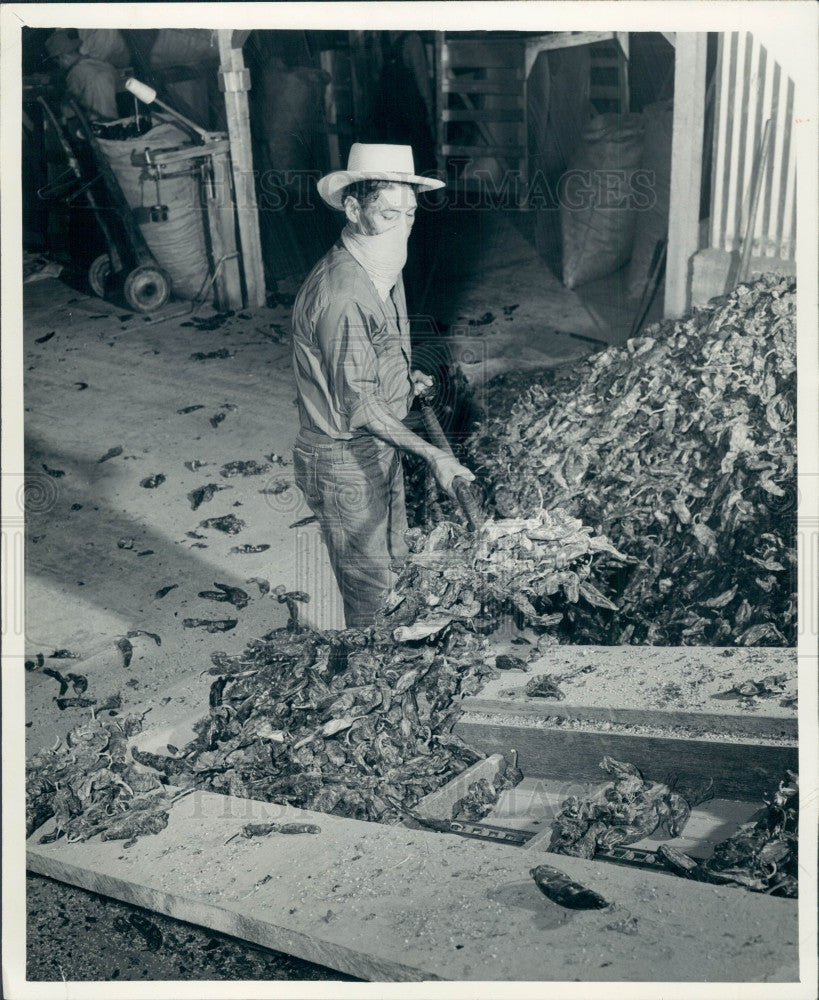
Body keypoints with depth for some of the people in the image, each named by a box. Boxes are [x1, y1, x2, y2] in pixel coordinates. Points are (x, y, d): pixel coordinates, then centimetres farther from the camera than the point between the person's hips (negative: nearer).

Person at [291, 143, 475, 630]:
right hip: (344, 461, -10)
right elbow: (358, 406, -25)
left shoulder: (386, 270, 4)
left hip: (383, 447, 10)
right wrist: (431, 453, -25)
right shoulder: (341, 292, -28)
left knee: (395, 564, 22)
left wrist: (407, 378, 5)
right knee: (369, 590, 4)